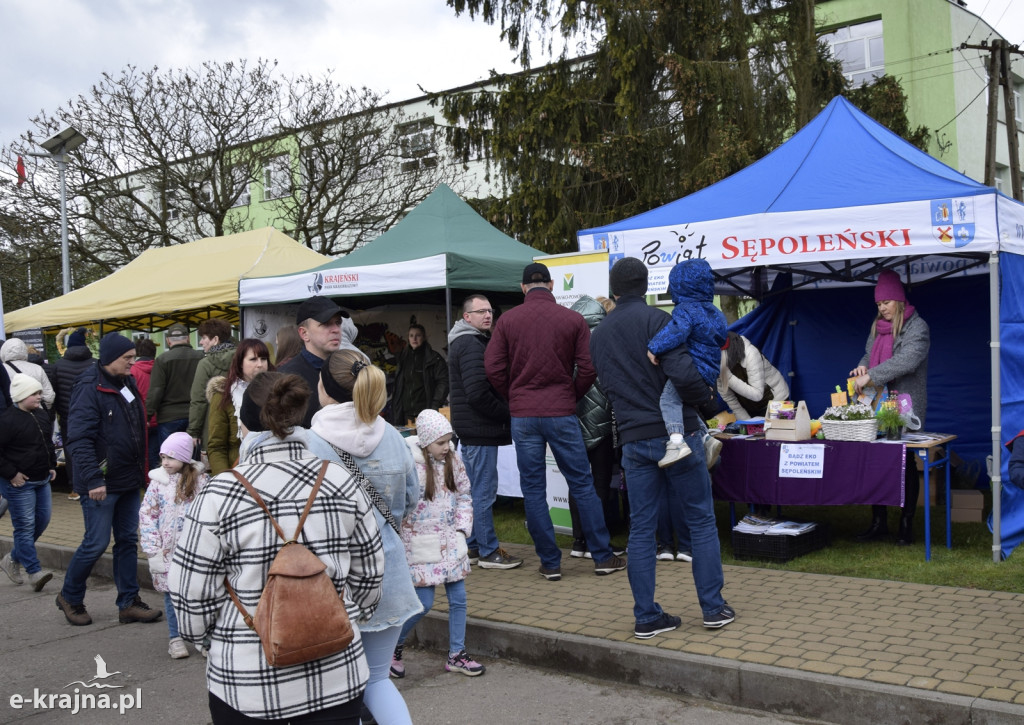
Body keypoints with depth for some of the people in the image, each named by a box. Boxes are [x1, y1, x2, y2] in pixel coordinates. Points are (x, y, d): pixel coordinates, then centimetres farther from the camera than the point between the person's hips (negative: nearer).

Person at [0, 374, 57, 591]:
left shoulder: (42, 416, 11)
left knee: (42, 520, 12)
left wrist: (52, 466, 18)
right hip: (19, 483, -9)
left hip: (42, 480, 9)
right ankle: (34, 572, -2)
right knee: (25, 526, -4)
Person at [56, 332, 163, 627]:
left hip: (128, 480, 8)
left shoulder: (127, 385, 11)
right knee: (97, 542, -1)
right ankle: (70, 597, 20)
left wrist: (140, 471, 15)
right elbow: (79, 439, -19)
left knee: (128, 539, 10)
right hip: (101, 483, -8)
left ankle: (129, 602, 18)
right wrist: (93, 480, -24)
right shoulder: (89, 388, -14)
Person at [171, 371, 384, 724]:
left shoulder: (220, 494, -14)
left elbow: (192, 592, -9)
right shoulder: (341, 482, -4)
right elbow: (368, 574, 5)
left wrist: (198, 635, 12)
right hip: (337, 674, 2)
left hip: (247, 682, -2)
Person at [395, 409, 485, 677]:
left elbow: (464, 495, 12)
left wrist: (461, 528, 4)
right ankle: (393, 646, 20)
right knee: (424, 603, -4)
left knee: (458, 598, 8)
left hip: (451, 542, 6)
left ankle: (456, 655, 21)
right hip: (421, 545, -6)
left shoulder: (453, 460, 3)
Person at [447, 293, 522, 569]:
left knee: (475, 489, 16)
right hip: (479, 430, -11)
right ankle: (489, 551, 1)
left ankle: (473, 546, 24)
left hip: (470, 430, 11)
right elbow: (478, 393, -22)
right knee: (484, 490, -5)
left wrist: (504, 412, 9)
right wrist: (507, 412, -10)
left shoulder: (469, 342, 19)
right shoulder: (472, 345, -14)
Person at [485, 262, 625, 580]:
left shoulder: (507, 320, 0)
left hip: (522, 415, 1)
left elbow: (493, 367, -3)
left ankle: (550, 563, 11)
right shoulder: (573, 319, -2)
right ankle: (602, 557, 14)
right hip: (562, 413, 0)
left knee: (533, 489, 8)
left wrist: (514, 398, 11)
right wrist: (572, 396, 10)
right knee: (582, 484, 8)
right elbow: (588, 368, -5)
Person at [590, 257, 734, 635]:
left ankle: (646, 617, 11)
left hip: (634, 440, 5)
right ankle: (713, 608, 14)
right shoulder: (655, 320, -10)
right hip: (675, 432, -5)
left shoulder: (598, 335, 10)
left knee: (641, 528, 8)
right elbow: (683, 373, -20)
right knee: (701, 521, 8)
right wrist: (706, 396, -2)